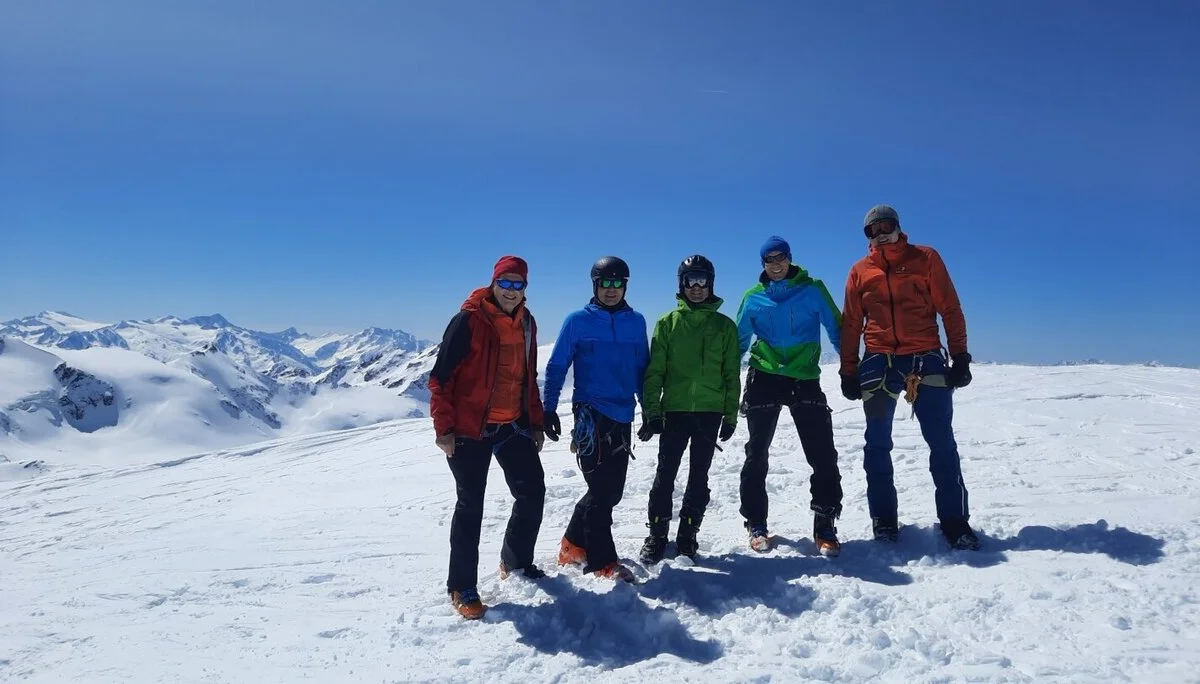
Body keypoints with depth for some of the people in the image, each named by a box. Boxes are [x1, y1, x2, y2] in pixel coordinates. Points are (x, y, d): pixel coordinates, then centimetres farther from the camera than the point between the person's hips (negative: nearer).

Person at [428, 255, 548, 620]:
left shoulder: (526, 323, 8)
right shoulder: (468, 321, -12)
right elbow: (441, 377, -12)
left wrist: (536, 422, 15)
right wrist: (444, 427, -15)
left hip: (513, 426, 6)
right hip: (470, 429, -6)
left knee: (532, 491, 10)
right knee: (471, 505, 1)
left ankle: (516, 562, 32)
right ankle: (462, 587, 14)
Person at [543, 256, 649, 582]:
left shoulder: (636, 322, 9)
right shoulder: (578, 320, -2)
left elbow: (642, 369, 14)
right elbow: (556, 367, 0)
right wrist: (549, 410, -6)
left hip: (622, 416, 5)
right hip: (590, 413, -5)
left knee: (612, 490, 10)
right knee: (601, 488, -6)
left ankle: (574, 546, 27)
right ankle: (602, 562, 6)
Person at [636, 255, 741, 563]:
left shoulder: (725, 325, 7)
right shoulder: (667, 323, 4)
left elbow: (732, 374, 8)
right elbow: (655, 370, 1)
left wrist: (731, 415, 4)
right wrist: (650, 411, -5)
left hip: (710, 411, 1)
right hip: (674, 410, -1)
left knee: (699, 475, 8)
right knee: (665, 473, 1)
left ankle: (688, 534, 19)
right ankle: (657, 534, 11)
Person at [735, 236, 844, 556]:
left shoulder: (812, 289, 2)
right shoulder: (753, 297, 7)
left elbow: (836, 329, 4)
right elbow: (739, 342, 14)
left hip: (805, 379, -1)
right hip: (764, 379, 1)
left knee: (823, 455, -4)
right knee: (756, 454, 6)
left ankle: (825, 526, 8)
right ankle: (756, 524, 19)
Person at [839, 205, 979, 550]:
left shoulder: (926, 258, 6)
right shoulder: (860, 271, 10)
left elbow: (950, 309, 4)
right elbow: (851, 325, 10)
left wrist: (960, 356, -2)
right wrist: (849, 372, 6)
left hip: (926, 360, -1)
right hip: (878, 364, 2)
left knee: (941, 443, 1)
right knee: (878, 444, 4)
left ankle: (954, 521, 9)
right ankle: (884, 520, 14)